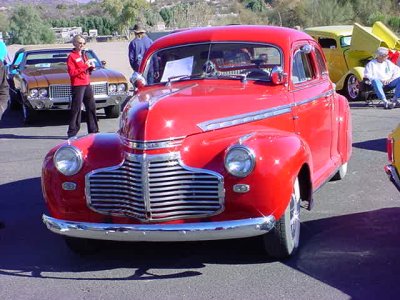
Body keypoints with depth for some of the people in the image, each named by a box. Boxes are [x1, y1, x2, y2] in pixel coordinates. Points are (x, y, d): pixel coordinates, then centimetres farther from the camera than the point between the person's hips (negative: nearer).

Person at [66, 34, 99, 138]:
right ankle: (72, 132, -1)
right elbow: (72, 72, -17)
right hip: (77, 85, -8)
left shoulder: (84, 55, 17)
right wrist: (85, 66, -21)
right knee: (76, 109, -5)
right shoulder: (71, 56, -8)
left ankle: (93, 130, 18)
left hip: (87, 84, 8)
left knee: (91, 107, 10)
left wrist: (91, 67, 2)